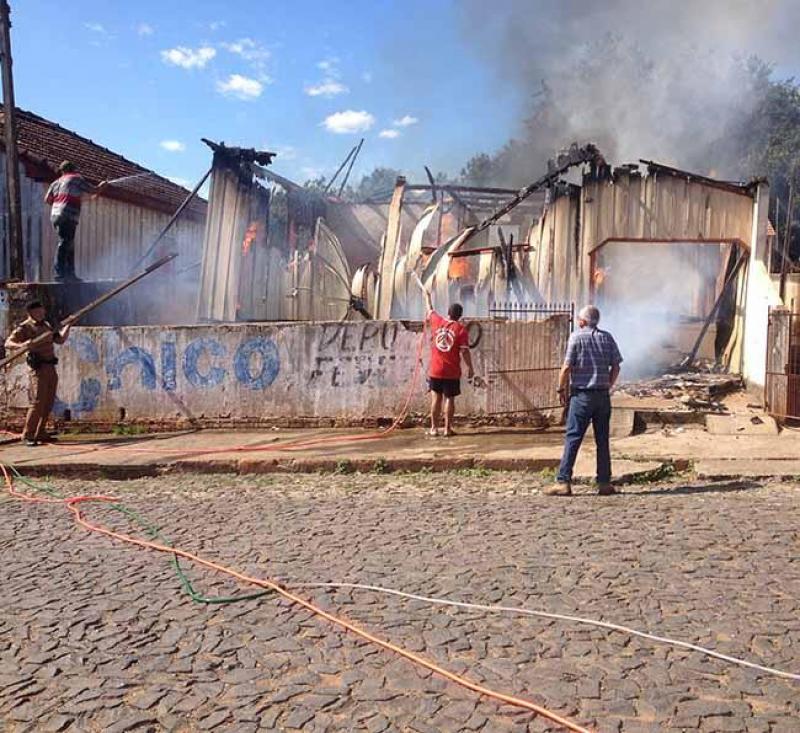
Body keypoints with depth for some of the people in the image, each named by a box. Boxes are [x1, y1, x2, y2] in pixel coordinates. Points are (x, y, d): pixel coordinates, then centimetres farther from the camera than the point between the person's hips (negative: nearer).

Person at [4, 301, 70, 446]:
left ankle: (40, 434, 16)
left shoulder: (46, 325, 18)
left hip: (51, 368, 7)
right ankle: (27, 435, -2)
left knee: (48, 403, 8)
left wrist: (68, 325, 12)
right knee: (37, 402, -11)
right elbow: (8, 343, -14)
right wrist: (21, 345, -33)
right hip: (39, 368, -7)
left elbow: (60, 339, 21)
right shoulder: (24, 328, -5)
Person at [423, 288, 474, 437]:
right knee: (449, 399, 4)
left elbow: (430, 310, 21)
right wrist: (470, 368, -1)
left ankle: (434, 428, 9)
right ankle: (447, 429, 5)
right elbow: (465, 351, -10)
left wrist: (427, 296, 39)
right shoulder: (461, 329, -8)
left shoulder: (437, 322, 1)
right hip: (452, 372, -2)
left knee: (436, 399, 8)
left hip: (435, 370, 2)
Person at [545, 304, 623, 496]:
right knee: (602, 440, 10)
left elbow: (567, 367, -11)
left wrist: (561, 389, 0)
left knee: (573, 439, -3)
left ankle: (563, 482, -5)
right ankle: (604, 483, 13)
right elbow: (616, 367, 6)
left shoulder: (577, 337, -5)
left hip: (581, 395, -4)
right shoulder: (607, 337, 7)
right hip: (603, 395, 4)